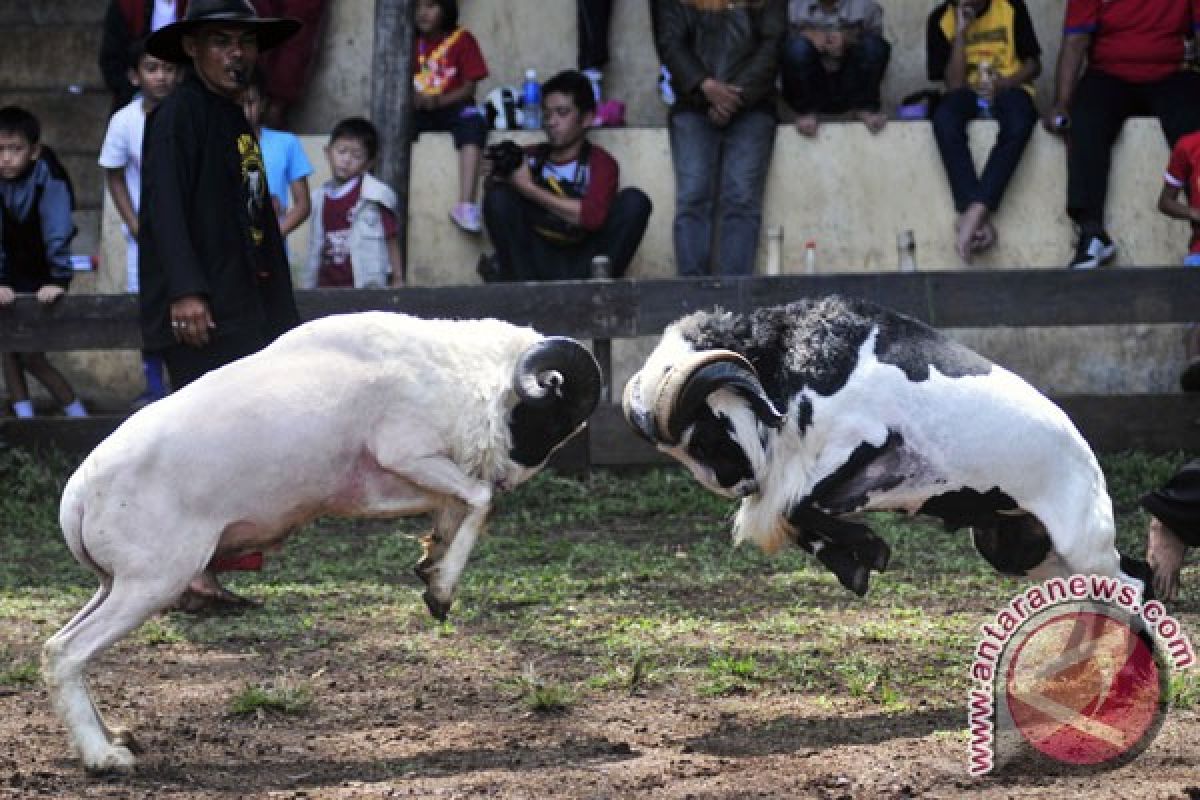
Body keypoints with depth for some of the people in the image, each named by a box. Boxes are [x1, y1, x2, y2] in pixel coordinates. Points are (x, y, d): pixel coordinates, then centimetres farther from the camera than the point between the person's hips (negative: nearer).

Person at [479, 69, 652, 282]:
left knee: (634, 201, -18)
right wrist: (496, 179, -16)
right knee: (499, 196, -15)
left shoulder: (600, 163, -1)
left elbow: (593, 216, -19)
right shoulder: (529, 158, 9)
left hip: (582, 264, -2)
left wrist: (530, 189, -15)